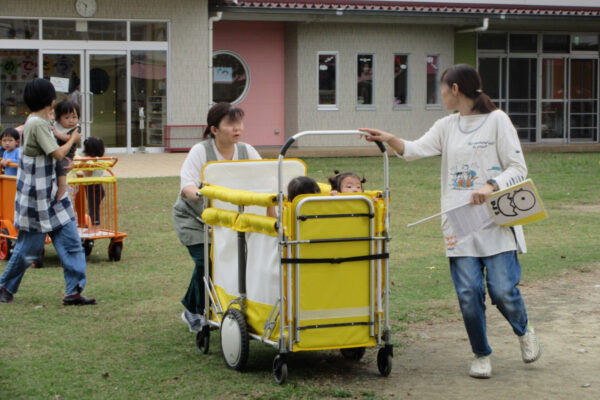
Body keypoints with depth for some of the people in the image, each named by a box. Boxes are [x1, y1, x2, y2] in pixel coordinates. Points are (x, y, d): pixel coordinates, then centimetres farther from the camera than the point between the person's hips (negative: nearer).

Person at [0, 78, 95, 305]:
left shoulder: (41, 122, 10)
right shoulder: (37, 124, -19)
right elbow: (58, 154, -22)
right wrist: (73, 140, -3)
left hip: (52, 196, 9)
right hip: (36, 199, -9)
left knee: (70, 242, 2)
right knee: (28, 248, 3)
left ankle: (73, 291, 1)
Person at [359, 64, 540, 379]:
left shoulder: (497, 120, 2)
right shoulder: (446, 127, 15)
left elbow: (518, 169, -2)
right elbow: (416, 150, 0)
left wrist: (491, 186, -19)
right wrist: (390, 140, -19)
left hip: (496, 221, -3)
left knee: (503, 290, -9)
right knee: (468, 294, -2)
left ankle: (524, 332, 23)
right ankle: (481, 355, 17)